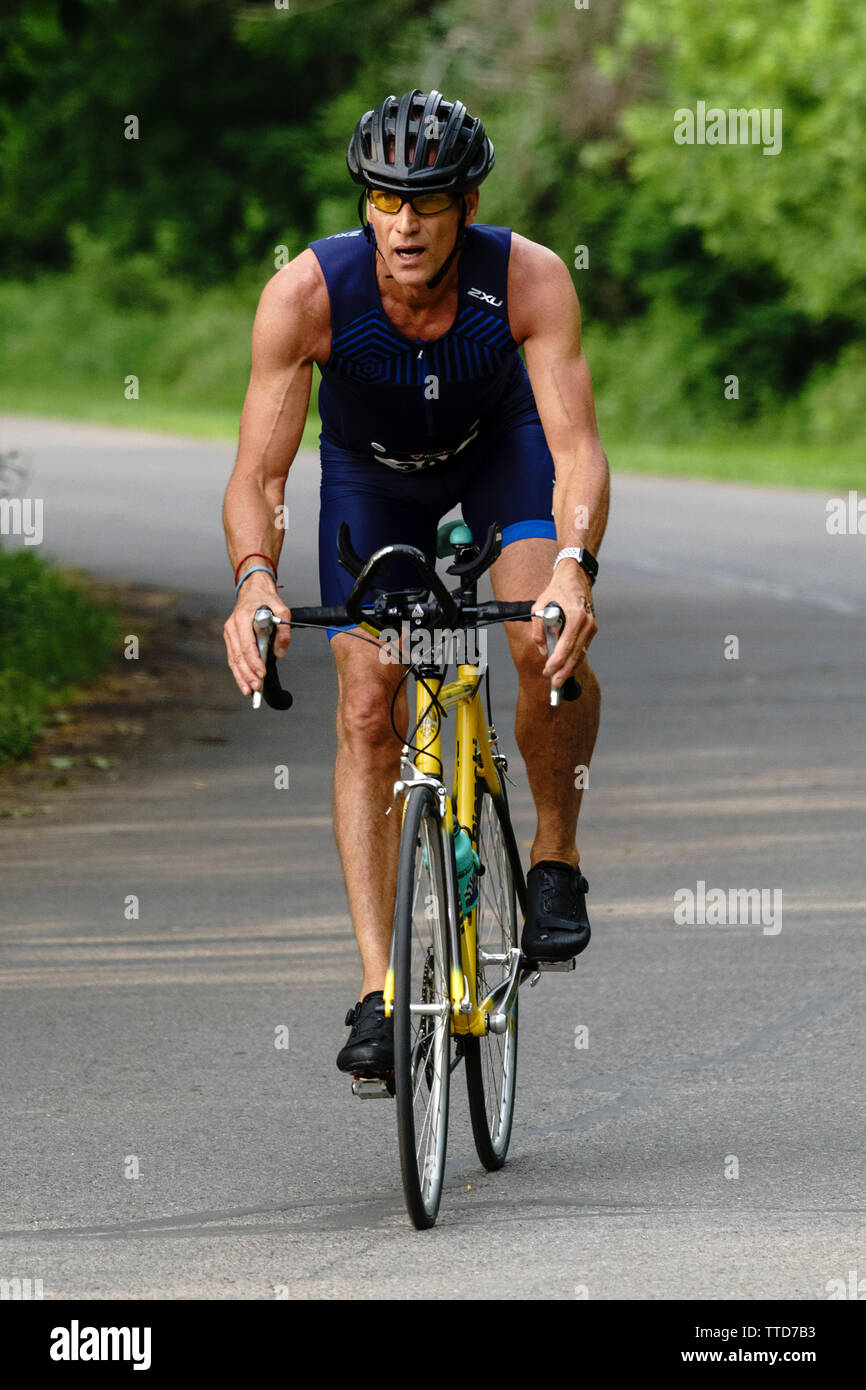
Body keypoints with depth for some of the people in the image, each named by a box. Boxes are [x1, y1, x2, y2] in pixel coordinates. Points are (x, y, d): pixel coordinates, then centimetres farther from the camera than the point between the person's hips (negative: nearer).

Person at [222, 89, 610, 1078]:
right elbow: (255, 475, -34)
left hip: (499, 446, -1)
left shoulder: (529, 280, -34)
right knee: (367, 709, -11)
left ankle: (556, 858, -2)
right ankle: (378, 989, -9)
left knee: (549, 642, -27)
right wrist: (254, 578, -54)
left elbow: (577, 447, -39)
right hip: (372, 469, 1)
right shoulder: (307, 292, -34)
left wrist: (572, 566, -57)